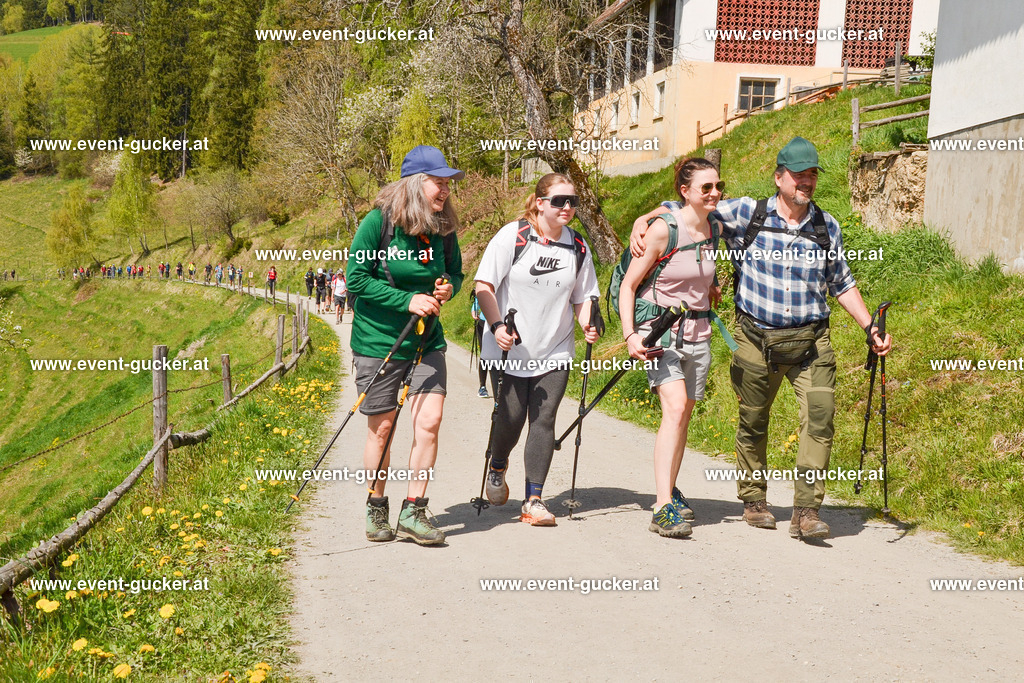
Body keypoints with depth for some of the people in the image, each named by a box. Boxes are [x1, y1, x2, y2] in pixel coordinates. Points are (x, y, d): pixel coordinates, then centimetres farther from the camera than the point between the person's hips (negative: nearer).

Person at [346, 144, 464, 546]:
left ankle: (413, 513, 5)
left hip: (426, 342, 4)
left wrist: (449, 288, -8)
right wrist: (407, 301, -20)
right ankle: (376, 510, 25)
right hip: (378, 342, -4)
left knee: (430, 420, -8)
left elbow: (456, 272, 16)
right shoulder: (379, 221, -13)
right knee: (381, 428, 5)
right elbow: (356, 279, -14)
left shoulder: (443, 228, 1)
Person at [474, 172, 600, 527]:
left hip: (554, 352, 3)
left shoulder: (578, 247, 5)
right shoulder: (512, 236, -8)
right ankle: (497, 469, 33)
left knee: (543, 420, -4)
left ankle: (534, 499, 4)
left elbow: (582, 296, 13)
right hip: (508, 350, -3)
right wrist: (497, 325, -21)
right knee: (510, 418, -1)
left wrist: (588, 324, -7)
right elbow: (484, 285, -8)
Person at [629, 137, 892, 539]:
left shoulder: (826, 226, 6)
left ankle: (806, 510, -9)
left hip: (811, 341, 1)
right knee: (753, 422, 9)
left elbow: (841, 283, 18)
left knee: (820, 418, -13)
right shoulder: (746, 214, -3)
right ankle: (753, 499, 29)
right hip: (757, 339, -1)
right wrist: (642, 221, -11)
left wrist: (870, 328, 12)